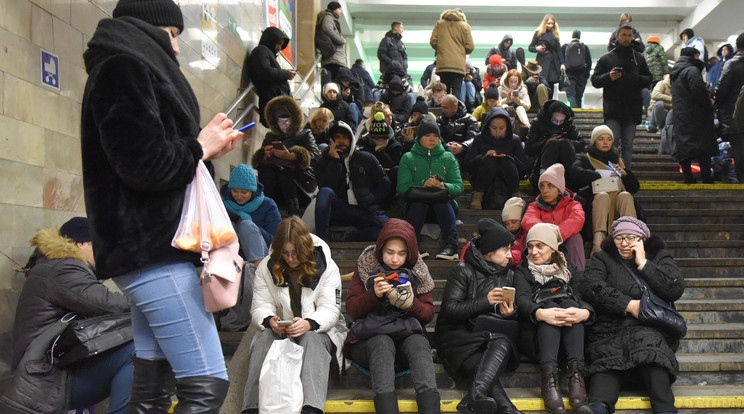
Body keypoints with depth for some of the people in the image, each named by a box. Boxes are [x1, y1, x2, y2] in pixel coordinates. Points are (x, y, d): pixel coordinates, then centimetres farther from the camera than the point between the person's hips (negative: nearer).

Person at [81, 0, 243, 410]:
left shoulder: (125, 69, 24)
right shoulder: (125, 68, -7)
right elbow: (145, 164, -20)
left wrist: (206, 146, 15)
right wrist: (199, 147, -4)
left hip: (145, 247, 11)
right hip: (154, 249, -11)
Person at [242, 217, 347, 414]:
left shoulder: (326, 267, -4)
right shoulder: (266, 267, 2)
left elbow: (330, 310, -8)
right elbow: (260, 306, 1)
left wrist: (309, 324, -30)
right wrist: (270, 320, -25)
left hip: (318, 329, -2)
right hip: (279, 329, 2)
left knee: (312, 340, -36)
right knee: (265, 339, -32)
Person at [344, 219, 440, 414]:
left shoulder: (417, 271, 10)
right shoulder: (366, 266, 6)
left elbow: (428, 314, 6)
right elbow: (351, 309, 1)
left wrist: (410, 303, -16)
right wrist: (374, 294, -18)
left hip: (407, 335, 1)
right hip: (370, 337, -1)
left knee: (418, 343, -33)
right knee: (382, 343, -36)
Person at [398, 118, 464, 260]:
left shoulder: (448, 158, 18)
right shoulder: (408, 158, 14)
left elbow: (459, 186, 5)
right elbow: (402, 187, -1)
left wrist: (443, 185, -18)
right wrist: (423, 186, -19)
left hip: (444, 207, 1)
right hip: (417, 206, -1)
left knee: (443, 200, -33)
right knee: (420, 201, -34)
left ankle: (451, 245, -40)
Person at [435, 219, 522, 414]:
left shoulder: (509, 275, 16)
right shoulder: (464, 271, -1)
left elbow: (516, 317, 17)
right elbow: (449, 309, -11)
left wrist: (510, 313, -8)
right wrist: (485, 301, -18)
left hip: (493, 335, 3)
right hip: (460, 336, -3)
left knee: (502, 342, -33)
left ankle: (475, 395, -49)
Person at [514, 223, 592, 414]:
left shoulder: (570, 271, 22)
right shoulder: (523, 271, 17)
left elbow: (586, 298, 2)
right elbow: (522, 300, -5)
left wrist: (584, 312, -26)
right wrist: (541, 313, -31)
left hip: (571, 329, 1)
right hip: (537, 330, -1)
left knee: (569, 303, -28)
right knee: (550, 304, -31)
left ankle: (576, 373, -41)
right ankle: (549, 378, -49)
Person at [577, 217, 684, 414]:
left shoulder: (659, 257, 20)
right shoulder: (602, 258, 19)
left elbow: (676, 290, 3)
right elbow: (593, 289, 0)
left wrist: (643, 264, 0)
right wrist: (629, 304, -10)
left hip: (652, 328, 0)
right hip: (611, 327, 0)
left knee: (648, 342, -36)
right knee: (607, 357, -32)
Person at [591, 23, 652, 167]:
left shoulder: (639, 58, 15)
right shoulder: (606, 58, 7)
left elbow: (648, 79, 13)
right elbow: (595, 80, 3)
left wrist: (637, 79, -9)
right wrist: (609, 77, -16)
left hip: (632, 109, 3)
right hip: (612, 108, -3)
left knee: (628, 145, 6)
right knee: (612, 142, -10)